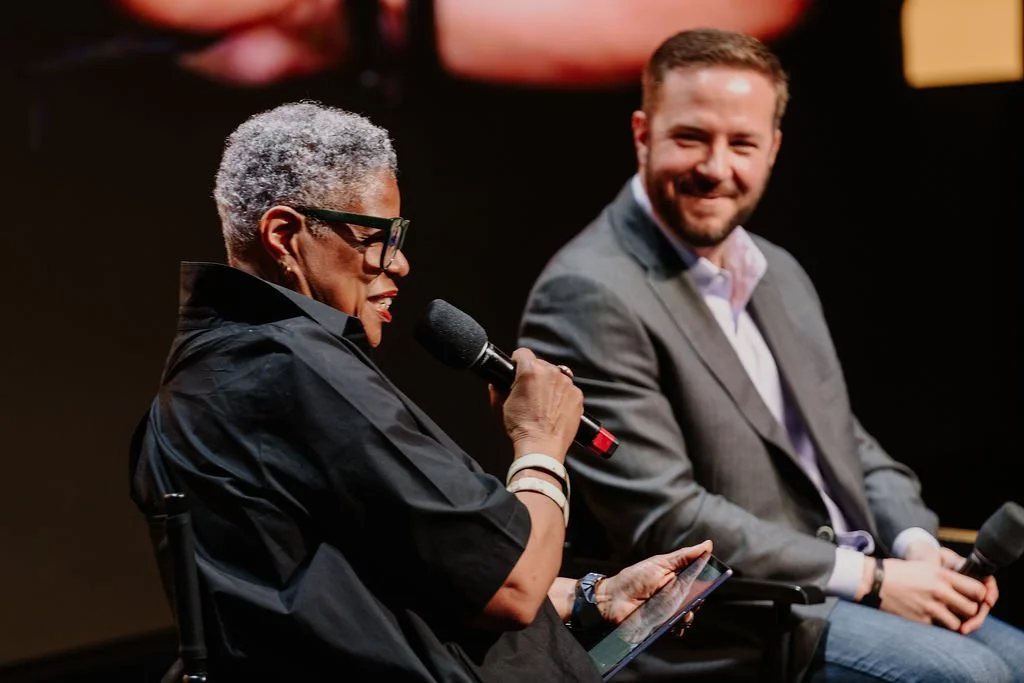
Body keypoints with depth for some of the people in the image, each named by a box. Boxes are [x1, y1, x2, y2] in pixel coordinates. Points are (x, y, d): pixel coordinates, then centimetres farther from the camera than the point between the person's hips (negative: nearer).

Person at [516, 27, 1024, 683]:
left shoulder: (781, 274, 14)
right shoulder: (588, 296, -14)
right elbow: (662, 520, -18)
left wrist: (920, 549, -2)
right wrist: (869, 578, -16)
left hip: (849, 595, 8)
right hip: (713, 625, -8)